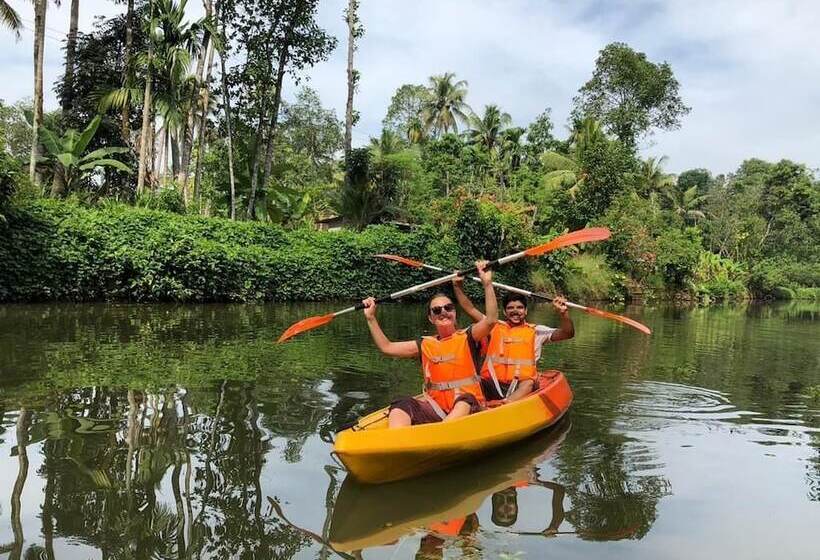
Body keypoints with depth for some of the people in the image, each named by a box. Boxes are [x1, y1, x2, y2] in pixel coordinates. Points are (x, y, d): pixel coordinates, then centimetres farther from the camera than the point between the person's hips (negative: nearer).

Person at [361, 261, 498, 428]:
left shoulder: (467, 337, 4)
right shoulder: (426, 345, 14)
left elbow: (491, 319, -14)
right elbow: (386, 347, 15)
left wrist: (487, 283, -21)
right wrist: (371, 318, 11)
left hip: (467, 408, -3)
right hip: (436, 407, 3)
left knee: (465, 400, -38)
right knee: (401, 406, -24)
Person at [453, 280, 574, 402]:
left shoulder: (536, 331, 12)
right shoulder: (495, 326, 18)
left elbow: (568, 333, 4)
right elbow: (470, 308, 20)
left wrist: (563, 313, -14)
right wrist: (457, 286, 11)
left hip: (520, 387, -2)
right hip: (492, 384, 3)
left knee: (528, 384, -37)